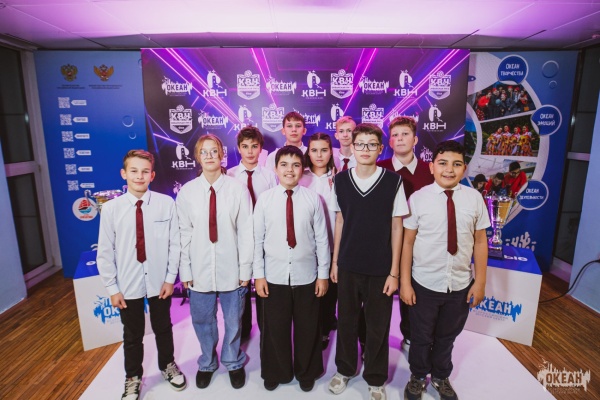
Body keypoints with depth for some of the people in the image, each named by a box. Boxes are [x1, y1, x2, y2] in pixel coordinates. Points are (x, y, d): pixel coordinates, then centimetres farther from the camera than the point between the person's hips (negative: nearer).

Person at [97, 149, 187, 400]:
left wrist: (170, 278, -5)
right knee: (132, 335, 19)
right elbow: (105, 252, -4)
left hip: (159, 281, 0)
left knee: (163, 328, 21)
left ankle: (168, 366, 48)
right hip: (128, 284, 0)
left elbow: (175, 244, -7)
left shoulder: (166, 204, -13)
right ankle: (133, 378, 45)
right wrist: (112, 288, -2)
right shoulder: (110, 209, -10)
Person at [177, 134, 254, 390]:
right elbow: (184, 234, 0)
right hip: (200, 270, 2)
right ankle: (207, 363, 47)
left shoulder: (238, 189, -11)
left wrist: (245, 269, -5)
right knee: (202, 321, 19)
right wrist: (185, 271, 1)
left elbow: (246, 233, -7)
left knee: (233, 321, 17)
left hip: (231, 269, -1)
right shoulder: (187, 192, -5)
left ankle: (233, 363, 45)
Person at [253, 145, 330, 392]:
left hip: (306, 276, 0)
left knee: (307, 328, 17)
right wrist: (258, 274, -1)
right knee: (275, 328, 16)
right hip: (274, 276, 0)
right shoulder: (264, 199, -4)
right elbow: (257, 240, -1)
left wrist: (323, 274, 0)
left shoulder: (313, 199, -7)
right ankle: (275, 373, 42)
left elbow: (322, 239, -2)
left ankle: (306, 373, 43)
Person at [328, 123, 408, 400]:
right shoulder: (340, 180, -1)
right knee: (346, 321, 16)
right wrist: (334, 261, 6)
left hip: (380, 268, -2)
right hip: (348, 265, 2)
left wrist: (394, 271, -6)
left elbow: (397, 227, -5)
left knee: (378, 326, 13)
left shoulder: (393, 181, -8)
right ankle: (345, 369, 40)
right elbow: (339, 222, 6)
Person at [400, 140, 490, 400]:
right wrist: (405, 282, -9)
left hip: (461, 284, 2)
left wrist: (480, 281, 1)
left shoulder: (474, 198, -7)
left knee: (447, 336, 24)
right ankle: (418, 377, 48)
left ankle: (441, 377, 53)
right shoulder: (418, 198, -13)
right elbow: (407, 242, -10)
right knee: (421, 336, 19)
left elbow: (480, 242, 0)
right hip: (424, 283, -2)